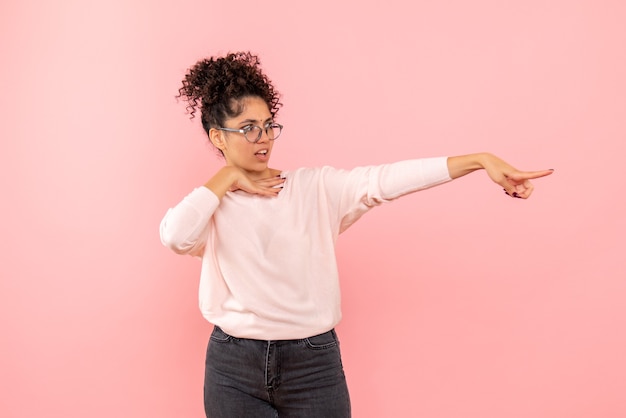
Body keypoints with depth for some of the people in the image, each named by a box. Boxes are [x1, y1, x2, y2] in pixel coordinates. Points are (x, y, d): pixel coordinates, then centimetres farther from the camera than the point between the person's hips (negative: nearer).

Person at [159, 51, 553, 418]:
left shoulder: (315, 187, 0)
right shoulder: (208, 204, 1)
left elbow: (387, 180, -11)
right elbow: (176, 236, -21)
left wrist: (481, 160, -21)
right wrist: (225, 178, -9)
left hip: (314, 362, 0)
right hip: (234, 368, 0)